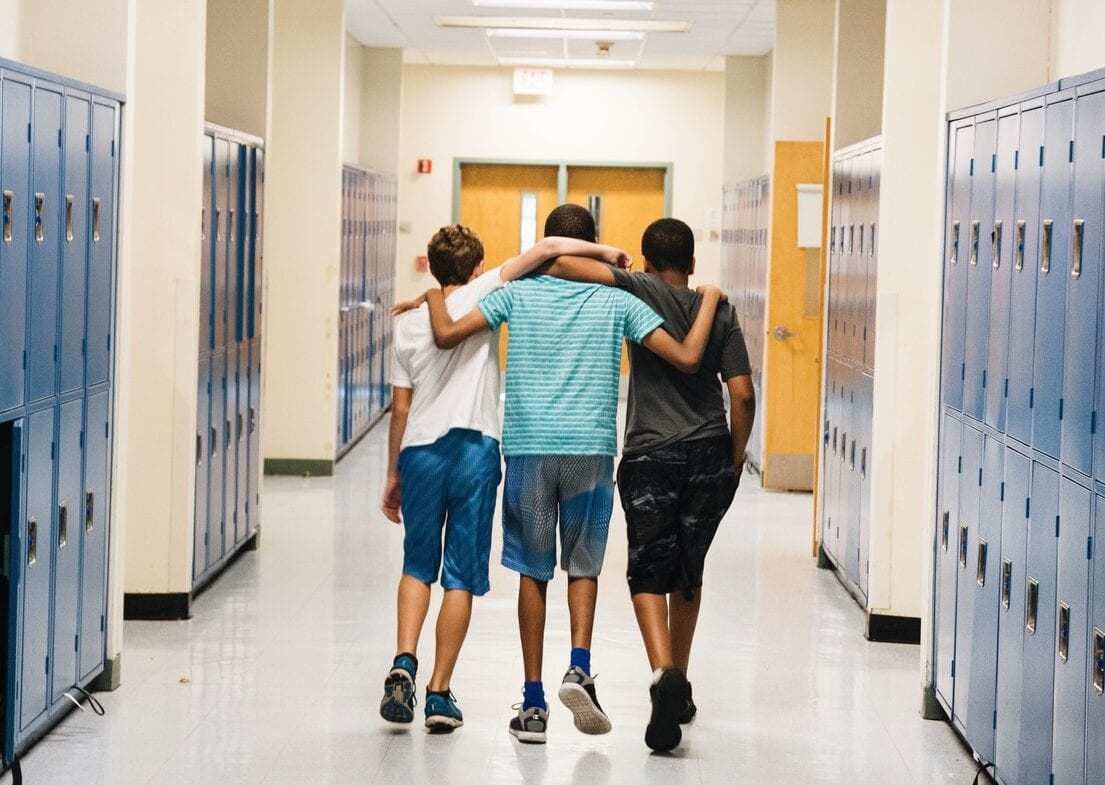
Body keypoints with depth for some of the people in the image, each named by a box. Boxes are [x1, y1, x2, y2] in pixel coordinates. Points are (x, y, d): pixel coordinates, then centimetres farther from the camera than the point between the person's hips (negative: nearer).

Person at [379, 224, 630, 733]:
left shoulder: (408, 325, 11)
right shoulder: (482, 293, 3)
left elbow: (400, 409, 12)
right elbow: (546, 249, -7)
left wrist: (393, 475, 18)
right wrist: (603, 251, 3)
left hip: (420, 451, 3)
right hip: (474, 448, -3)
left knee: (417, 565, 16)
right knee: (461, 575, 4)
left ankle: (404, 662, -6)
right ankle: (439, 693, 3)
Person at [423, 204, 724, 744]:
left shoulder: (518, 294, 3)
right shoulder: (617, 302, 3)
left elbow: (446, 334, -3)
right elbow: (687, 358, -2)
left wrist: (432, 294, 17)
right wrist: (710, 300, 12)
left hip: (528, 447, 0)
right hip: (591, 448, 0)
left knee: (532, 571, 8)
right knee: (583, 566, 15)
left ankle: (533, 704, 7)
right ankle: (579, 666, -9)